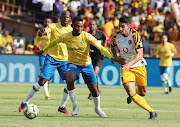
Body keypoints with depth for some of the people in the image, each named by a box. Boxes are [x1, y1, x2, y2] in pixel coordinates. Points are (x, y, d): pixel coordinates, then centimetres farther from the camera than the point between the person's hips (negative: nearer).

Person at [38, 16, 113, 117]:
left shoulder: (87, 36, -17)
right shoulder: (65, 37, -11)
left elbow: (100, 48, -22)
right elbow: (54, 42, 9)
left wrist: (111, 57, -36)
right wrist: (43, 50, 19)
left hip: (87, 64, 0)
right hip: (73, 64, 0)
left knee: (94, 89, 3)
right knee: (69, 80, -31)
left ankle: (98, 109, 33)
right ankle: (75, 106, -12)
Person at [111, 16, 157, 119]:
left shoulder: (135, 35, -21)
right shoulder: (116, 36, -8)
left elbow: (140, 54, -29)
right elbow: (112, 46, 18)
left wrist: (129, 64, -44)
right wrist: (115, 57, 0)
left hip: (139, 66, -1)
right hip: (125, 67, 1)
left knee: (143, 92, 16)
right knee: (131, 93, -19)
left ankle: (133, 93, 53)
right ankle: (151, 112, -8)